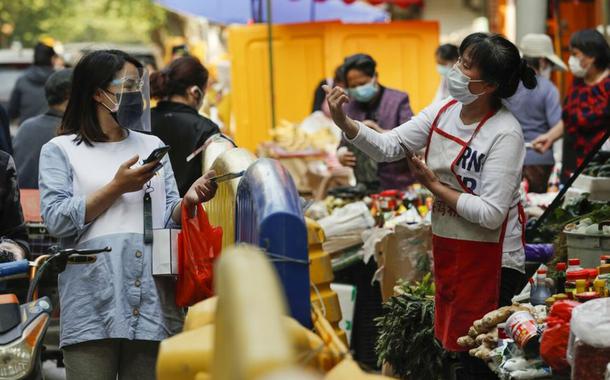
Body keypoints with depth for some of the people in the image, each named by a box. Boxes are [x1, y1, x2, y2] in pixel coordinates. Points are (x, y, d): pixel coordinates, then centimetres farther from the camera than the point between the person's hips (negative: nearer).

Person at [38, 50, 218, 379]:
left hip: (152, 302, 4)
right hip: (92, 306, -4)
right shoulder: (60, 150, 6)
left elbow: (169, 219, 14)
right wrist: (117, 187, -10)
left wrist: (189, 200, -8)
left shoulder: (152, 146, 19)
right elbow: (57, 220, -7)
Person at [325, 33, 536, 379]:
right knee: (458, 344, 17)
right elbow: (387, 146, 0)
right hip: (447, 248, 7)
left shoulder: (505, 133, -20)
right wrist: (344, 123, -16)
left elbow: (490, 214, -23)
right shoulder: (443, 112, 1)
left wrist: (434, 186, -16)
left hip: (491, 261, -7)